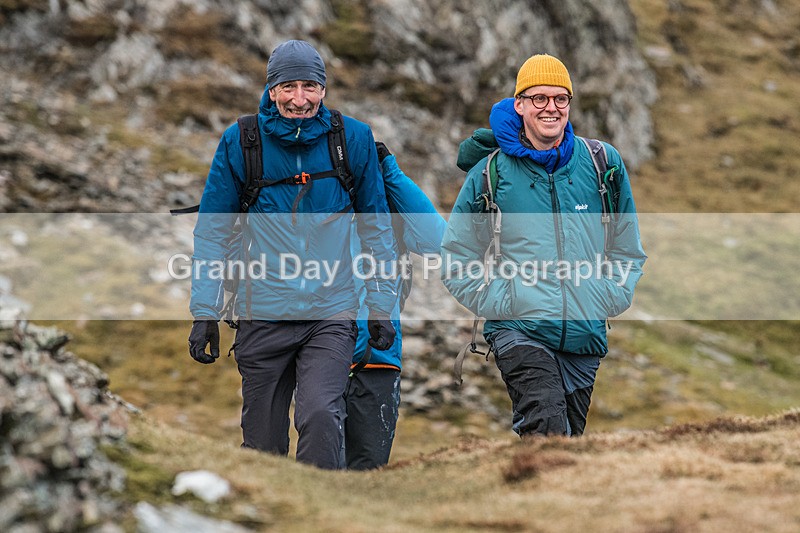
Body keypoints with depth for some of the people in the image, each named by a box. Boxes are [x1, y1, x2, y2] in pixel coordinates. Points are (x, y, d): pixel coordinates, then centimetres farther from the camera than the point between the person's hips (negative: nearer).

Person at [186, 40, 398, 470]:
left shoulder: (354, 139, 2)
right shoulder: (240, 142, -1)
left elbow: (376, 228, 10)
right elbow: (212, 231, 5)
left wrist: (380, 308, 8)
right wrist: (205, 314, 1)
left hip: (331, 313, -1)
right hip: (262, 316, 1)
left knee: (320, 415, -23)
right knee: (263, 444, 6)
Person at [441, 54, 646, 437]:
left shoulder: (604, 164, 8)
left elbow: (628, 251, 19)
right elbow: (456, 264, 9)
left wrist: (607, 301, 4)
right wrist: (501, 302, -4)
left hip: (585, 337, 3)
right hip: (518, 330, -3)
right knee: (549, 429, -26)